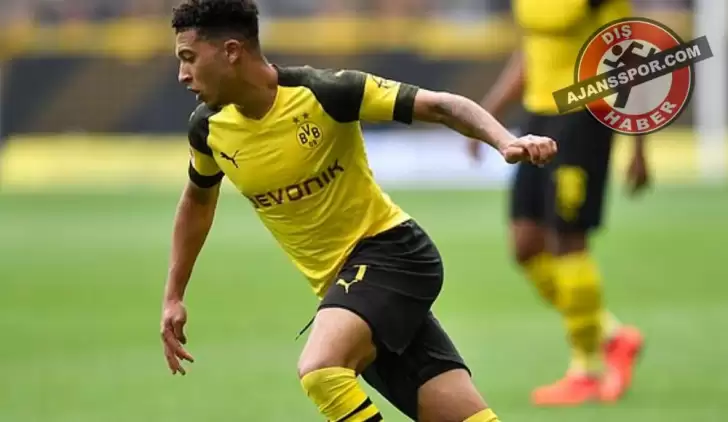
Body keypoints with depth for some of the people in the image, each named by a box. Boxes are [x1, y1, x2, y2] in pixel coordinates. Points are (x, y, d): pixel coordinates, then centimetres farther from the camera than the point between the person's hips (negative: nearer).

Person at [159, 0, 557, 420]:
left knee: (321, 371, -31)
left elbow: (440, 106, -19)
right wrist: (174, 296, 20)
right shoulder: (209, 127, -1)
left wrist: (505, 141, -36)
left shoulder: (324, 91, -18)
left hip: (389, 249, -6)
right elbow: (198, 199, 21)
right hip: (338, 279, 6)